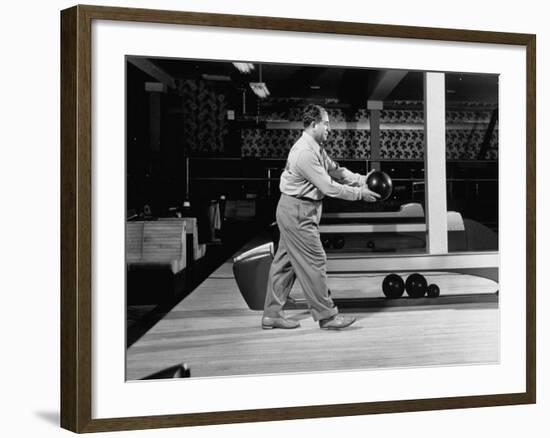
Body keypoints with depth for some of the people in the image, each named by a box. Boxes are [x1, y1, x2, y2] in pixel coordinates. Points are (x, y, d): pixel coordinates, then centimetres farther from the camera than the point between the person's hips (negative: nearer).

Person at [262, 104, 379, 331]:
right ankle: (326, 316, 7)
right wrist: (360, 194, -15)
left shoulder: (316, 147, 11)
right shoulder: (305, 152, -22)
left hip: (293, 211, 11)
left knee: (285, 262, 13)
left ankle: (272, 314, 20)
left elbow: (335, 170, 14)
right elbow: (328, 187, -22)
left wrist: (362, 180, 3)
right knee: (313, 262, -3)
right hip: (298, 212, -11)